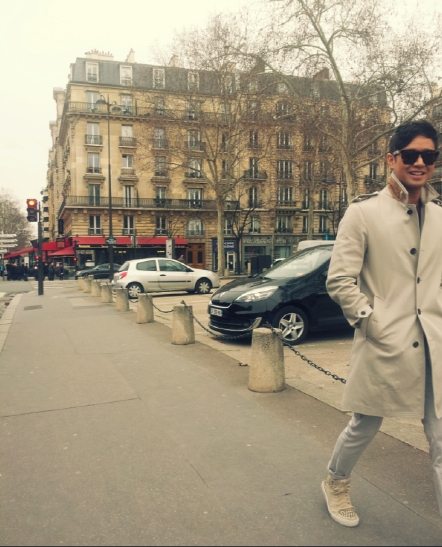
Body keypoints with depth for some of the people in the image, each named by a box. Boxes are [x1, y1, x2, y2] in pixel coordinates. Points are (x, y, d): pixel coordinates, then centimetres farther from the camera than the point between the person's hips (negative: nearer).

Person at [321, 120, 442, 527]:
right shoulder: (364, 212, -6)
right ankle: (335, 482, 46)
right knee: (365, 427, 16)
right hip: (384, 345, -3)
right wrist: (375, 325, -11)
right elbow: (340, 281, -10)